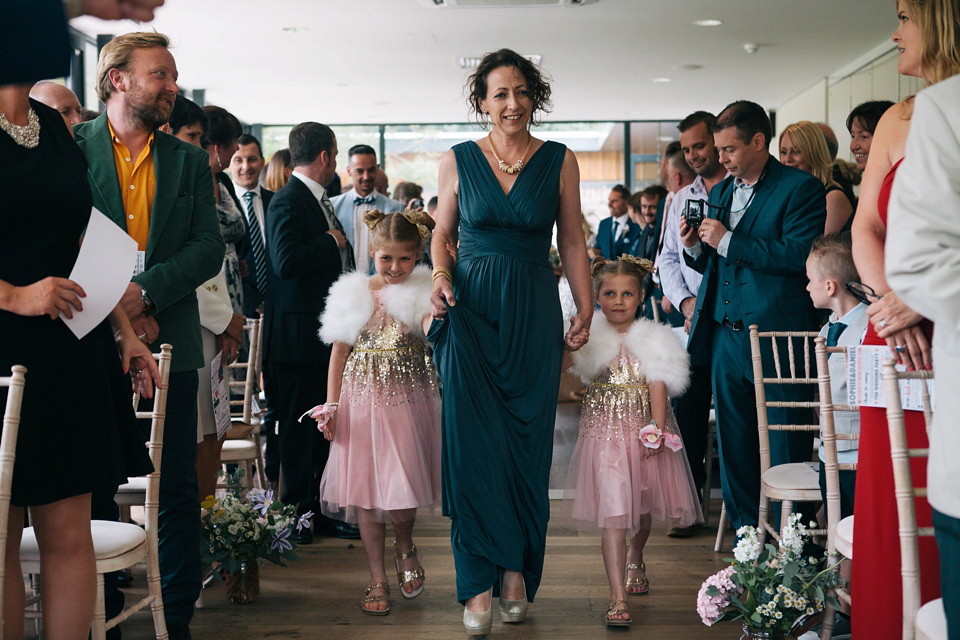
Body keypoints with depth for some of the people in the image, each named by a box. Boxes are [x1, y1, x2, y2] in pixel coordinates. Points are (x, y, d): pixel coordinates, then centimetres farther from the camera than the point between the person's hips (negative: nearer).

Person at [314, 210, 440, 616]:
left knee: (403, 488, -7)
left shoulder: (422, 294, 0)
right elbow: (339, 354, 7)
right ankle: (377, 578, 19)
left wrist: (435, 319, -40)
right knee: (365, 489, 5)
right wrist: (331, 406, 4)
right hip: (362, 400, 2)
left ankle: (405, 547, 28)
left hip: (407, 402, -2)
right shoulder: (354, 294, 4)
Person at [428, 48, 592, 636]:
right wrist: (442, 274, -6)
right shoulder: (459, 160, 6)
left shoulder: (559, 161, 5)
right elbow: (443, 234, 13)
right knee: (473, 439, -4)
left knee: (526, 443, 3)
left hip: (534, 313, 0)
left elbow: (573, 241, 7)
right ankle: (483, 580, 2)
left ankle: (517, 570, 15)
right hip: (470, 310, 0)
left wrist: (586, 309, 1)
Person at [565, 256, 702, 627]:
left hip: (643, 430, 2)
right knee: (613, 513, -9)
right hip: (604, 432, -1)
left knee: (643, 505, 19)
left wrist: (656, 431, -13)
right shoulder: (589, 339, -1)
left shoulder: (651, 340, -2)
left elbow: (658, 388, -7)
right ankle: (618, 597, -10)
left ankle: (635, 559, 49)